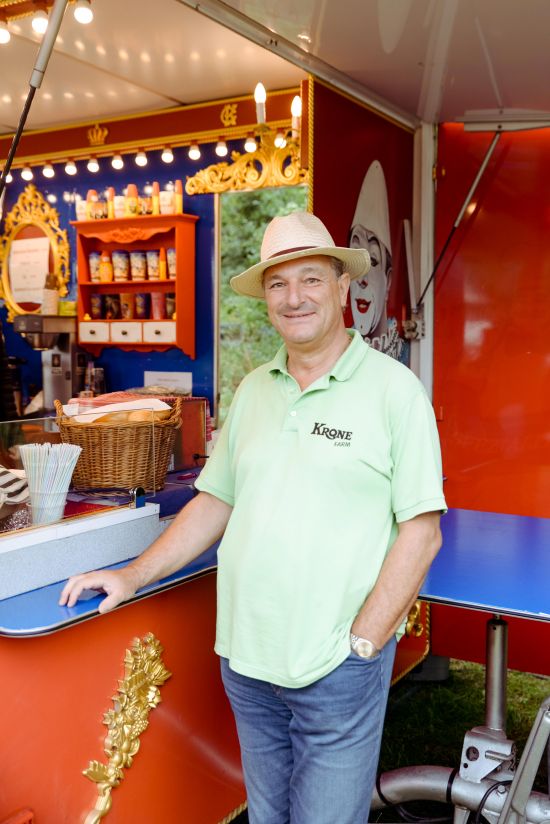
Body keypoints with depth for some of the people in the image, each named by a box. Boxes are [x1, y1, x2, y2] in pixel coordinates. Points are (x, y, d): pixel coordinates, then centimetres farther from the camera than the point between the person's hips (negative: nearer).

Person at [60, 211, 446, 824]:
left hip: (337, 672, -5)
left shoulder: (394, 389, -9)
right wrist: (133, 576, 8)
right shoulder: (252, 390, 8)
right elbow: (217, 501, 13)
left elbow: (420, 531, -10)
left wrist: (361, 642, -13)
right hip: (245, 659, 5)